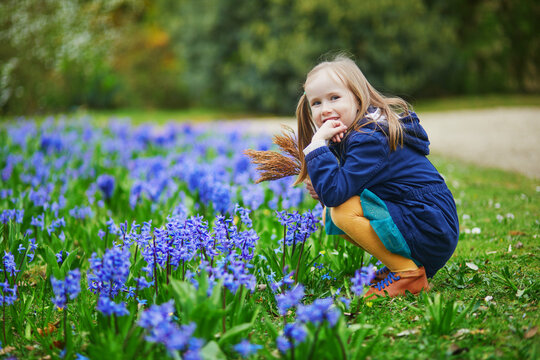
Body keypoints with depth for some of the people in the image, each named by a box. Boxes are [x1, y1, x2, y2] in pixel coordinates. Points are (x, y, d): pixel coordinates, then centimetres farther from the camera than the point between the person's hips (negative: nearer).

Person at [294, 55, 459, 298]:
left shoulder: (371, 140, -22)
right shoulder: (350, 135, 9)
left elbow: (335, 193, -30)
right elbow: (344, 189, 16)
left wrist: (317, 144, -25)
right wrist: (320, 188, -5)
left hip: (433, 231, -10)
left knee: (343, 211, -22)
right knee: (329, 215, 8)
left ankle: (410, 274, -9)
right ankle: (401, 263, 11)